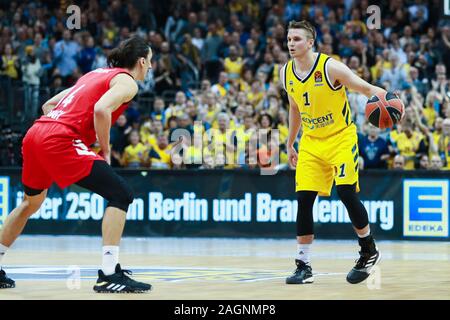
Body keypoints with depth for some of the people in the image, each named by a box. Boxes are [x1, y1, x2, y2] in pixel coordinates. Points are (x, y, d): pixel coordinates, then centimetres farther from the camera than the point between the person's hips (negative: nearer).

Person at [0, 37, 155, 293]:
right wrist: (105, 151, -6)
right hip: (61, 140, -9)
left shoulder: (95, 74, 28)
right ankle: (109, 275, -16)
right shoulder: (127, 81, 3)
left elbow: (49, 105, 29)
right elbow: (101, 109, -18)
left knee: (31, 202, 29)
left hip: (34, 134, 9)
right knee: (121, 195, -7)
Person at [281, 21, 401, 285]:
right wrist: (290, 144, 22)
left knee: (347, 194, -14)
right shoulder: (286, 73, 1)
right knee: (304, 199, -5)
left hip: (340, 138, -5)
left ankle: (369, 251, 9)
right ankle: (304, 266, 1)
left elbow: (366, 88, -18)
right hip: (311, 142, 5)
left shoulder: (330, 67, -17)